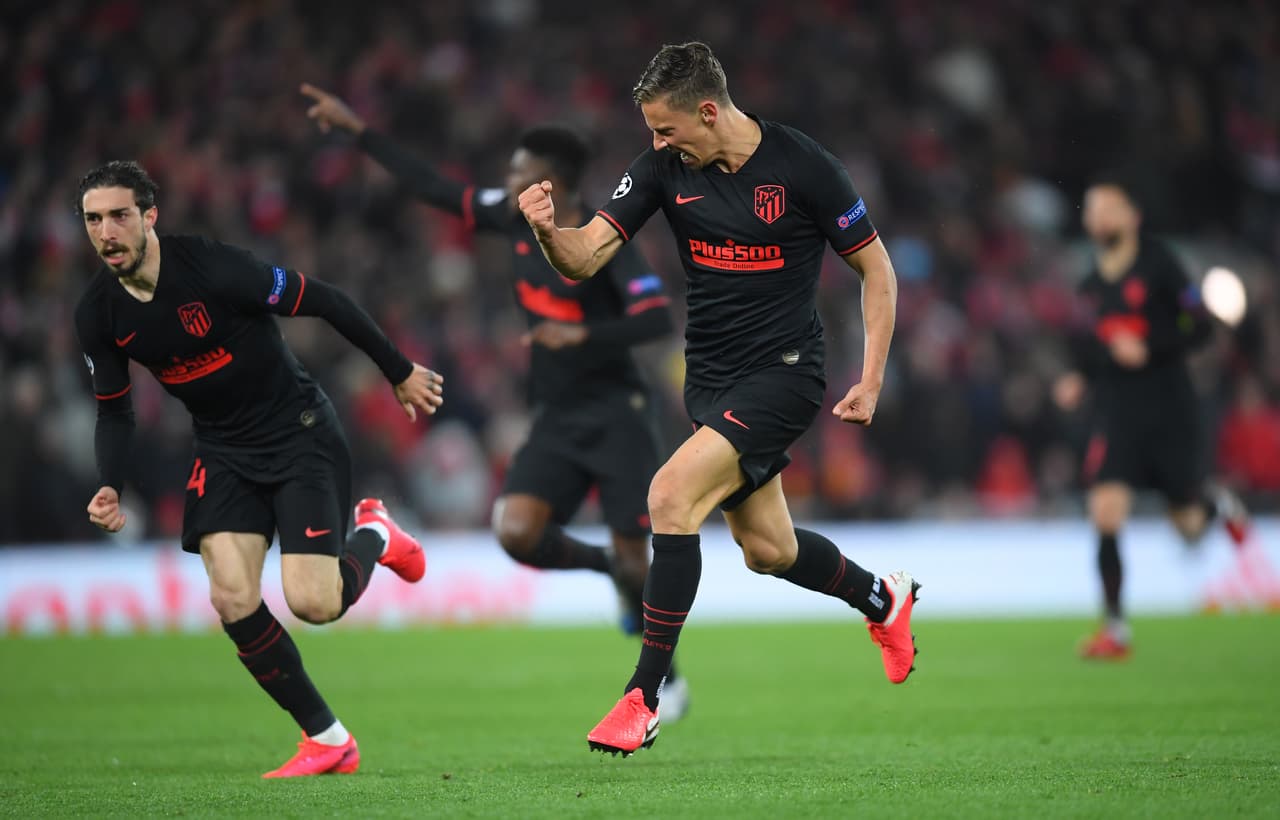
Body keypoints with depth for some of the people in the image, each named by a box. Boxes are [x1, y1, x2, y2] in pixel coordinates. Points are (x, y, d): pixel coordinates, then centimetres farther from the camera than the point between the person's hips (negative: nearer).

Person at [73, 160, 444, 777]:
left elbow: (323, 302, -15)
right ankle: (327, 739, 4)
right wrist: (110, 489, -13)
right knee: (232, 599, -13)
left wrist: (400, 372, -7)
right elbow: (114, 411, 6)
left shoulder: (211, 268, -25)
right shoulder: (98, 314, -7)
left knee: (313, 604, -15)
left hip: (301, 433, -5)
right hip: (224, 451, 5)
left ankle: (374, 536, 21)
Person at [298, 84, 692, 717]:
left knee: (632, 557, -6)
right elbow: (433, 188, 10)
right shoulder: (514, 219, 3)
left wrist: (583, 335, -35)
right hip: (555, 420, 6)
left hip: (616, 416, -6)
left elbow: (657, 318, -23)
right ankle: (608, 568, 13)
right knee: (516, 531, -17)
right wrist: (357, 130, 9)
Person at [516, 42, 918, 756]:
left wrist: (872, 379, -9)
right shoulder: (664, 169, -3)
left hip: (783, 373, -6)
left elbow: (878, 270, -4)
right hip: (710, 376, 6)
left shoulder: (803, 167, -14)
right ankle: (883, 598, 47)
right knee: (766, 551, 15)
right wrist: (549, 230, -31)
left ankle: (646, 696, -18)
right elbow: (585, 257, -8)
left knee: (672, 495, -24)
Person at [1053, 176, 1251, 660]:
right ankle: (1115, 629, -8)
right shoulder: (1090, 284, 7)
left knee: (1189, 525, 7)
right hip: (1115, 415, 3)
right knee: (1105, 513, -14)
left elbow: (1199, 327, -10)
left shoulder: (1158, 265, -8)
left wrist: (1148, 349, -22)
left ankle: (1220, 505, 46)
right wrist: (1079, 379, 4)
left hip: (1169, 411, -3)